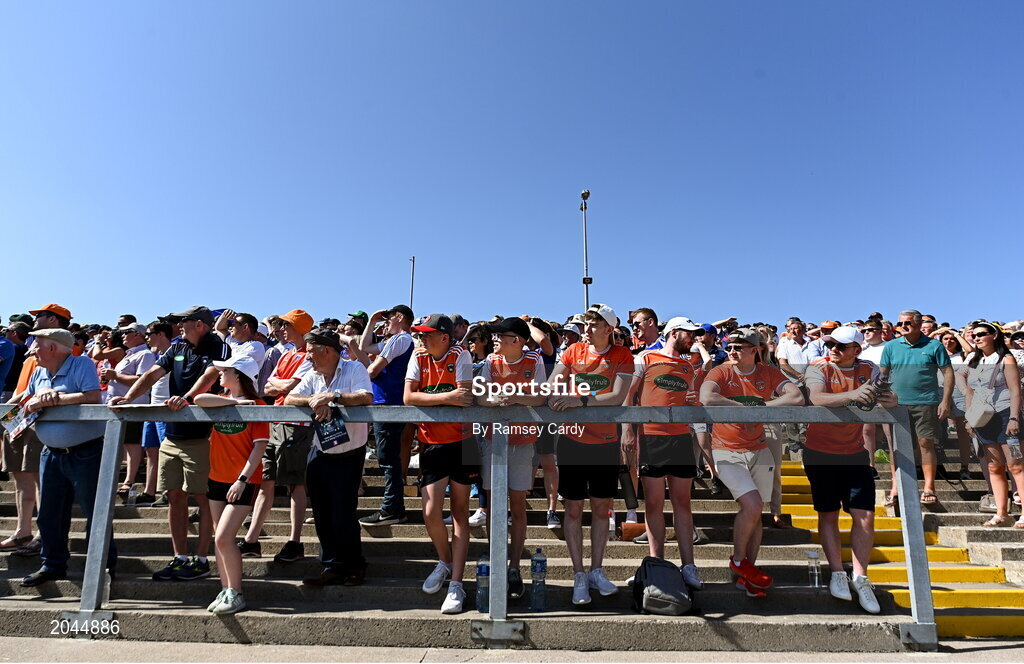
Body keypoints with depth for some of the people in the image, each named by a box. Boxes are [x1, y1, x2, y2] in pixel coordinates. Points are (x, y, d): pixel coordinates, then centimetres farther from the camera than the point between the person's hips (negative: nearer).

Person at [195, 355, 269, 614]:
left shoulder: (256, 405, -9)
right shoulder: (221, 401, 8)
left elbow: (260, 445, -14)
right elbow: (198, 399, -14)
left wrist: (242, 479, -19)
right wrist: (235, 401, -18)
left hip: (243, 482, -6)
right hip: (217, 479, 7)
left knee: (223, 537, -11)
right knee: (220, 539, 11)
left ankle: (236, 594, 3)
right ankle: (226, 591, 23)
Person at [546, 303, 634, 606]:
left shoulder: (622, 356, -4)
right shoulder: (574, 351, 2)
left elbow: (618, 396, -17)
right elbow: (550, 385, -3)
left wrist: (582, 400, -29)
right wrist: (556, 398, -25)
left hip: (605, 441, 0)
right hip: (572, 439, 1)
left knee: (601, 506, 10)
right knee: (574, 508, 4)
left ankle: (596, 571, 25)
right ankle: (578, 576, 15)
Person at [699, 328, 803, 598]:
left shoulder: (769, 374, 0)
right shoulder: (720, 373, -8)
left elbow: (797, 398, -16)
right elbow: (706, 398, -29)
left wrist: (758, 407, -20)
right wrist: (745, 408, -23)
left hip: (759, 451, 4)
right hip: (727, 452, -4)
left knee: (755, 513, 7)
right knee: (752, 505, -17)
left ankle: (746, 576, 21)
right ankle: (738, 560, 9)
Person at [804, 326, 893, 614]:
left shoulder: (869, 370, 1)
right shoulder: (818, 368, -12)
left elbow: (887, 398, -9)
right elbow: (816, 399, -31)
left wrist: (891, 400, -33)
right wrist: (852, 395, -46)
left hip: (855, 453, 3)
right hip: (821, 452, -3)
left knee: (865, 515, -3)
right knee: (828, 514, 5)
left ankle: (860, 577, 10)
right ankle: (837, 573, 17)